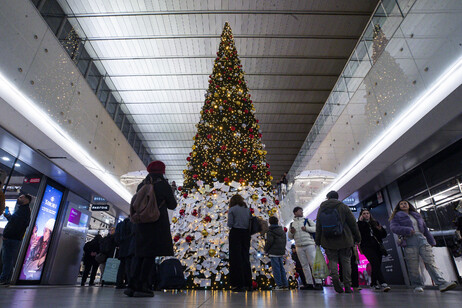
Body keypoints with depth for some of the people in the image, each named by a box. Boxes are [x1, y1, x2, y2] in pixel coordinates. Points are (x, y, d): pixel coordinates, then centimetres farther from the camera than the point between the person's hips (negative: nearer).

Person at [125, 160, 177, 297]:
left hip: (140, 223, 6)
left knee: (139, 253, 11)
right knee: (151, 254, -2)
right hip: (157, 223, -5)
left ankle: (132, 285, 9)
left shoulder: (141, 185, 11)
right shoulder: (163, 185, -5)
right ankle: (142, 286, -2)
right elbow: (172, 205, 2)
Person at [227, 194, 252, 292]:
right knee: (245, 258, 13)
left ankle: (239, 285, 2)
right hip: (246, 234, 5)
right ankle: (248, 284, 18)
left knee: (236, 258, 1)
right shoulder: (247, 209, 10)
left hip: (235, 233, -5)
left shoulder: (232, 209, -4)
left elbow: (230, 224, -9)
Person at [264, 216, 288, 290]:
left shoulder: (270, 231, -9)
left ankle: (279, 285, -2)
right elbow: (285, 241, 18)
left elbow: (269, 241, -15)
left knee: (276, 268, -3)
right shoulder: (282, 231, 15)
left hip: (274, 252, -7)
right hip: (281, 252, 7)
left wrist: (265, 249, -2)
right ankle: (285, 284, 13)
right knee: (281, 268, 12)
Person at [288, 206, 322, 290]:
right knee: (305, 265, 4)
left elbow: (316, 228, -1)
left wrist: (307, 228, -12)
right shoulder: (292, 224, 14)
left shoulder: (307, 221, 8)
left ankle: (318, 283, -3)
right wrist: (291, 232, -4)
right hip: (299, 247, 3)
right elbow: (290, 237, 17)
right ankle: (309, 283, 9)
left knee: (313, 263, -7)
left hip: (309, 245, -3)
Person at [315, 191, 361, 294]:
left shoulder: (321, 208, 6)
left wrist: (317, 241, 12)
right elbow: (353, 223, 0)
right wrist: (357, 238, 9)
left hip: (328, 242, 1)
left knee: (332, 260, 7)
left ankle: (334, 277, -18)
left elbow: (318, 226, 7)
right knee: (346, 261, 8)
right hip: (344, 240, -1)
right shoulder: (343, 206, 0)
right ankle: (347, 286, 9)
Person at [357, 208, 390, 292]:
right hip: (367, 247, -5)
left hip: (377, 247, 5)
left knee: (377, 265, 8)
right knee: (376, 264, -20)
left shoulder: (375, 223, 17)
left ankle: (373, 283, 25)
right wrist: (360, 222, -12)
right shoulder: (360, 224, 3)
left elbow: (384, 235, 19)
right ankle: (383, 284, -26)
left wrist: (380, 229, -3)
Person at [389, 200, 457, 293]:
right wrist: (407, 230, -15)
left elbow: (425, 229, 26)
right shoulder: (397, 216, 11)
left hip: (422, 239, 4)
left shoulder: (416, 215, 26)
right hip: (409, 241, -4)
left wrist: (431, 241, 19)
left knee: (430, 261, -9)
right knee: (413, 266, -4)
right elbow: (393, 227, -4)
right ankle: (418, 285, 5)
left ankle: (442, 283, -14)